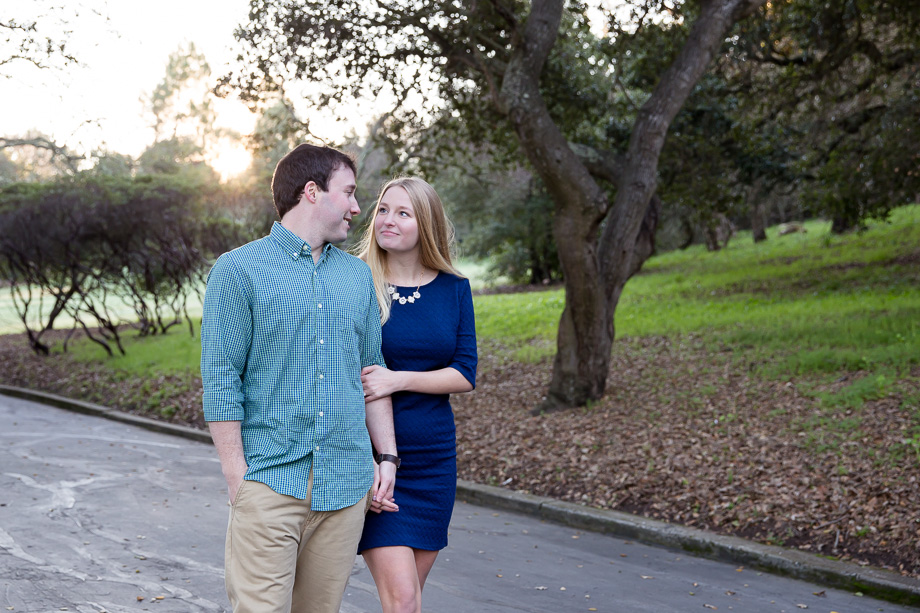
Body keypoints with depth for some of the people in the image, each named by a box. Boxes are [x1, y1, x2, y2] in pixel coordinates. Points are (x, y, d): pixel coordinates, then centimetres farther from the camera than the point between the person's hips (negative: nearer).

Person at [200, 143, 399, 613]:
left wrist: (387, 456, 11)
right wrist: (236, 476, -10)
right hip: (270, 481, -5)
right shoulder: (238, 270, -2)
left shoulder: (358, 276, 15)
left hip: (345, 483, 5)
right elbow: (220, 380, -6)